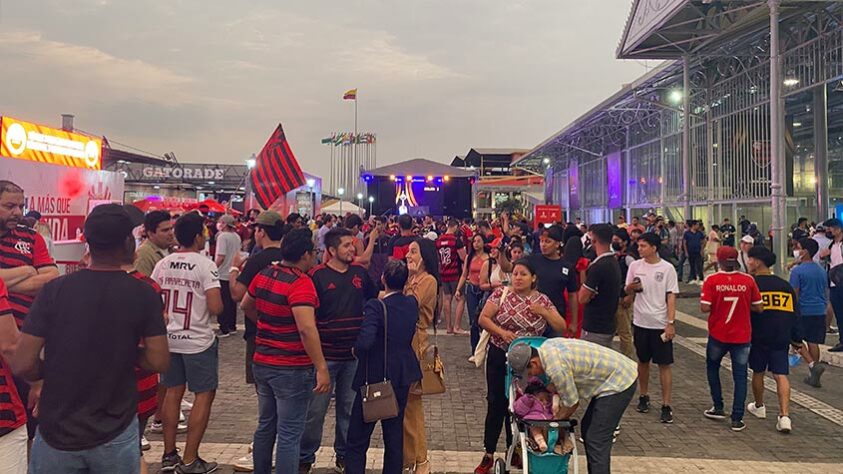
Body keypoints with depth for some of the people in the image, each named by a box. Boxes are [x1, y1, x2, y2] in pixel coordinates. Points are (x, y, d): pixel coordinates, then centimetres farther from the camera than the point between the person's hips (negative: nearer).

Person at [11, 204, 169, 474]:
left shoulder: (55, 290, -11)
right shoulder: (143, 295, -11)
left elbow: (22, 365, -11)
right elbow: (158, 362, -11)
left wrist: (54, 371, 8)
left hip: (57, 433, 1)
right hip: (115, 435, 0)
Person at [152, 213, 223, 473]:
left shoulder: (162, 264, 2)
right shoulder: (205, 265, -15)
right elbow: (216, 309, -20)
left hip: (169, 338, 6)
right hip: (198, 341, -6)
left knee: (173, 392, 16)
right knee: (204, 395, 5)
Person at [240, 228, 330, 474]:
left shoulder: (264, 275, 4)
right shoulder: (300, 283, -20)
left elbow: (246, 305, 21)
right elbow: (306, 329, -29)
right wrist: (322, 368, -27)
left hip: (262, 363, 8)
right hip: (292, 369, -8)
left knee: (265, 426, 22)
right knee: (289, 434, 2)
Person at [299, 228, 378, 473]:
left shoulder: (360, 272, 4)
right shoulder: (317, 275, -9)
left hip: (354, 355, 4)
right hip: (324, 354, -4)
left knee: (349, 408, 15)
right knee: (315, 410, 6)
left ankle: (344, 454, 31)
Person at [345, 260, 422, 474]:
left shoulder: (375, 307, -20)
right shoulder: (412, 304, -1)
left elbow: (364, 342, -31)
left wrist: (356, 351, -11)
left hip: (374, 378, -6)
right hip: (402, 377, 6)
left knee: (357, 440, 6)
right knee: (395, 435, 17)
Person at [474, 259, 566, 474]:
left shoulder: (543, 300, -1)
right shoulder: (501, 293, -6)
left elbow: (561, 328, -2)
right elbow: (483, 318, -8)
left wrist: (543, 312, -16)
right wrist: (502, 332, -22)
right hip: (499, 356, -1)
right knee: (496, 404, 4)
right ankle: (489, 454, 14)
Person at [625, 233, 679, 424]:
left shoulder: (667, 268, -6)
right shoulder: (635, 266, 2)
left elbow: (671, 297, -6)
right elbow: (627, 292, 8)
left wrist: (671, 323, -11)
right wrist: (630, 287, -16)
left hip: (661, 324, -3)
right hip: (640, 322, 3)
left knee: (664, 364, 1)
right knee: (643, 361, 15)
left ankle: (666, 405, 8)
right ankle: (643, 396, 31)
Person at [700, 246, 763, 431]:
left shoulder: (712, 281, -12)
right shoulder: (748, 280, -7)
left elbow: (705, 308, -16)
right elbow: (759, 308, -2)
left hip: (718, 335, -1)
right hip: (742, 336, 1)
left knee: (712, 367, 22)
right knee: (740, 376, 8)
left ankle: (718, 408, 24)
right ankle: (737, 419, 7)